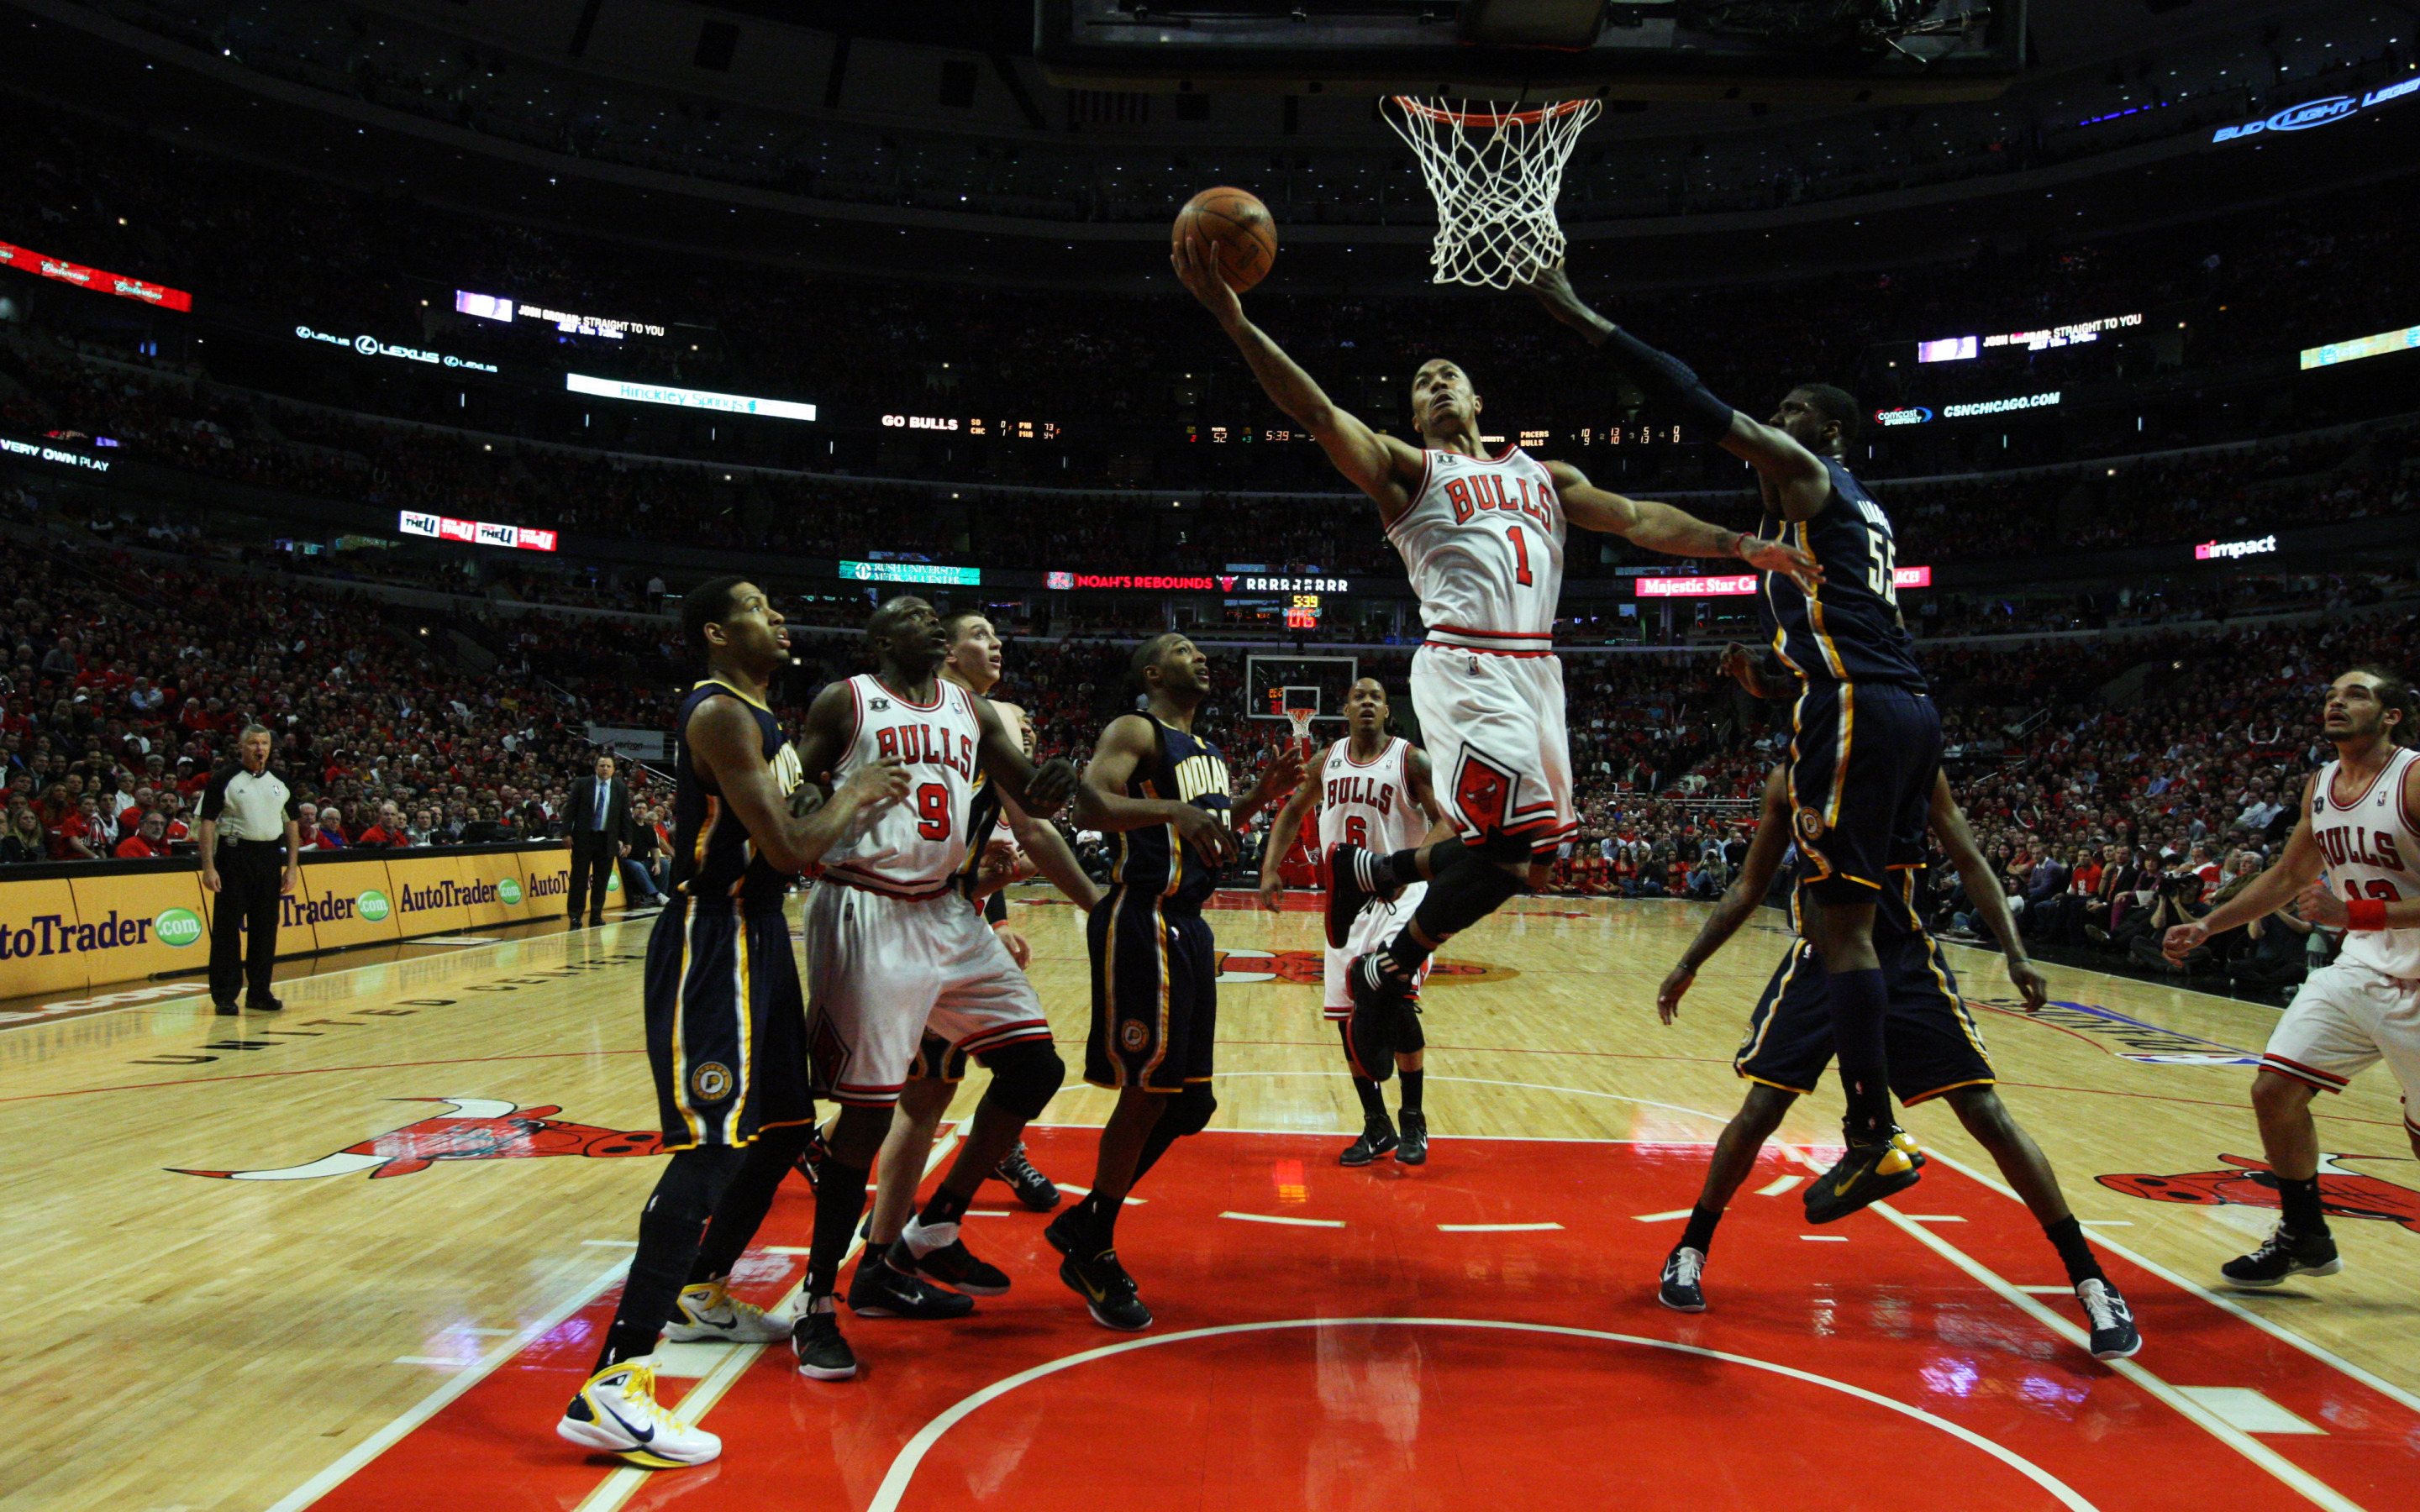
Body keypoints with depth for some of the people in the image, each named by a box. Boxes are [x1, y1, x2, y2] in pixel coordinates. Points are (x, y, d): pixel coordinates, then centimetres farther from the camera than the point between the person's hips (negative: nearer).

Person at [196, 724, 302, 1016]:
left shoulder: (280, 780, 11)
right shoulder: (224, 778, -2)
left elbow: (292, 823, 14)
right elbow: (208, 822, -6)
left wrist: (292, 866, 8)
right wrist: (209, 867, -13)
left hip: (269, 857, 4)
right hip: (233, 854, -4)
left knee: (266, 927, 7)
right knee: (227, 927, -2)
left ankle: (259, 992, 17)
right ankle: (225, 995, 5)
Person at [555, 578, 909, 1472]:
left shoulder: (759, 717, 16)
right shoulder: (719, 714, -16)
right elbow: (789, 849, -23)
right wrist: (854, 797, -7)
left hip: (758, 937, 10)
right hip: (712, 942, -10)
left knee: (781, 1127, 20)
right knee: (711, 1145, -17)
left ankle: (697, 1297, 38)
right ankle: (611, 1387, -17)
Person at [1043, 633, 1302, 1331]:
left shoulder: (1203, 748, 19)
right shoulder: (1134, 733, -9)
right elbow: (1090, 799, -26)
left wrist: (1259, 796, 12)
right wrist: (1173, 809, -40)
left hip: (1188, 927, 9)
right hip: (1143, 924, -9)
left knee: (1186, 1101, 11)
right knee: (1148, 1090, -6)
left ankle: (1084, 1224, 24)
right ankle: (1093, 1252, 11)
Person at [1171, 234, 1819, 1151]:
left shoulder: (1541, 475, 24)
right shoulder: (1408, 469, 7)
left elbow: (1638, 519, 19)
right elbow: (1321, 415, -7)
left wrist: (1742, 546, 8)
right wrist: (1234, 322, -20)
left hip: (1534, 670, 7)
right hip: (1467, 665, -6)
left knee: (1522, 853, 3)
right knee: (1513, 843, -18)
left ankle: (1368, 872, 23)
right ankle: (1389, 973, 1)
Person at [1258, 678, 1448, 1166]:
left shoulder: (1411, 759, -7)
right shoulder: (1327, 759, 7)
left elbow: (1446, 821, -14)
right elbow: (1292, 813, 19)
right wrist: (1270, 868, 6)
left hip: (1400, 896, -5)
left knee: (1396, 1000, -22)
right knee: (1348, 1015, 4)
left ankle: (1414, 1123, -4)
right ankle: (1376, 1127, 20)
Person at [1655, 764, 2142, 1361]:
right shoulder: (1788, 780, 3)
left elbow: (1970, 862, -1)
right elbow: (1750, 888, 10)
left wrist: (2016, 954, -15)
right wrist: (1689, 964, 7)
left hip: (1903, 959, -1)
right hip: (1819, 960, 1)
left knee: (1987, 1114, -5)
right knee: (1760, 1109, -5)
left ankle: (2092, 1282, 9)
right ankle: (1689, 1253, 14)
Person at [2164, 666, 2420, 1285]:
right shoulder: (2319, 786, 5)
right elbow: (2287, 876, 18)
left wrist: (2354, 914, -29)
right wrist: (2208, 925, 14)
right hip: (2358, 967, 7)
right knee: (2275, 1088, 0)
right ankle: (2305, 1238, 16)